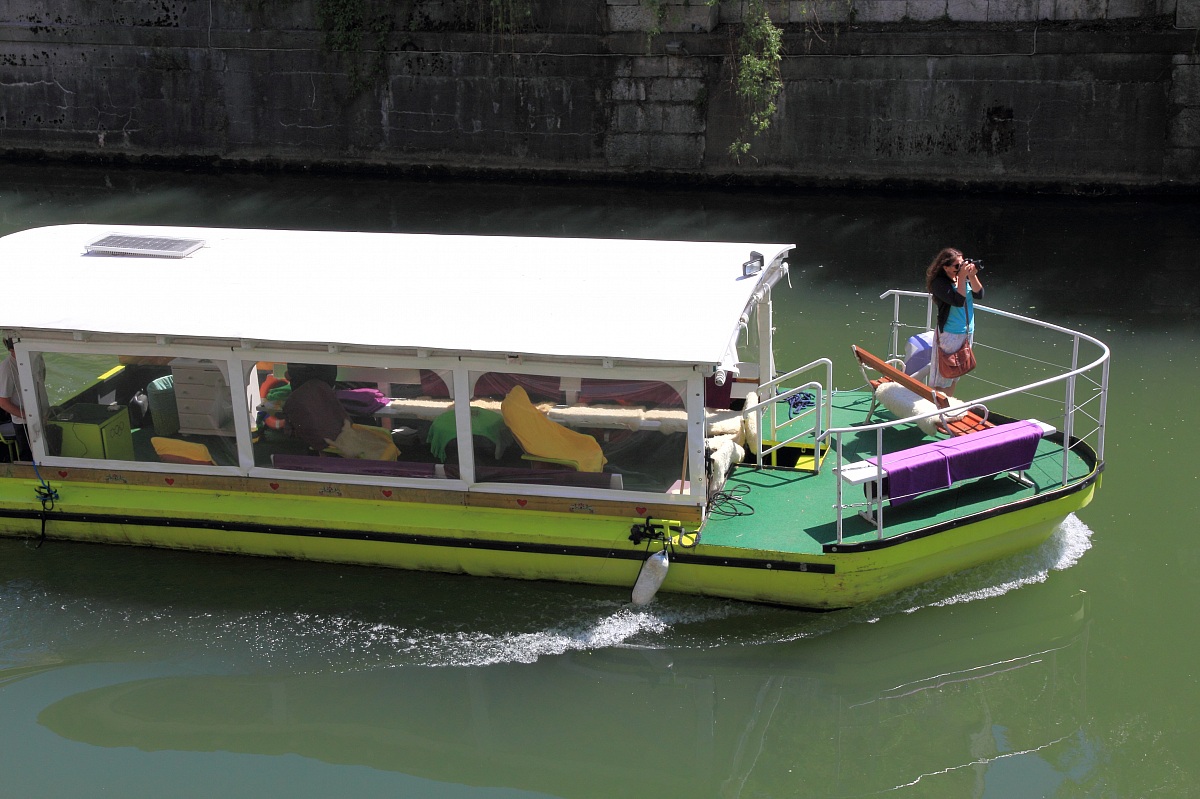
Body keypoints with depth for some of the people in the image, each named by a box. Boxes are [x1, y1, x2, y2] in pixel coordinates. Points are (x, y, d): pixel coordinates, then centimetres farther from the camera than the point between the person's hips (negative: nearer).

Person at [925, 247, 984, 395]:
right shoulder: (939, 283, -17)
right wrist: (962, 278, -25)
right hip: (949, 335, -7)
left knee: (955, 377, 17)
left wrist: (972, 276, -15)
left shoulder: (965, 277, 3)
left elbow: (979, 294, -3)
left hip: (967, 332, 7)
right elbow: (958, 301, -26)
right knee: (941, 379, -3)